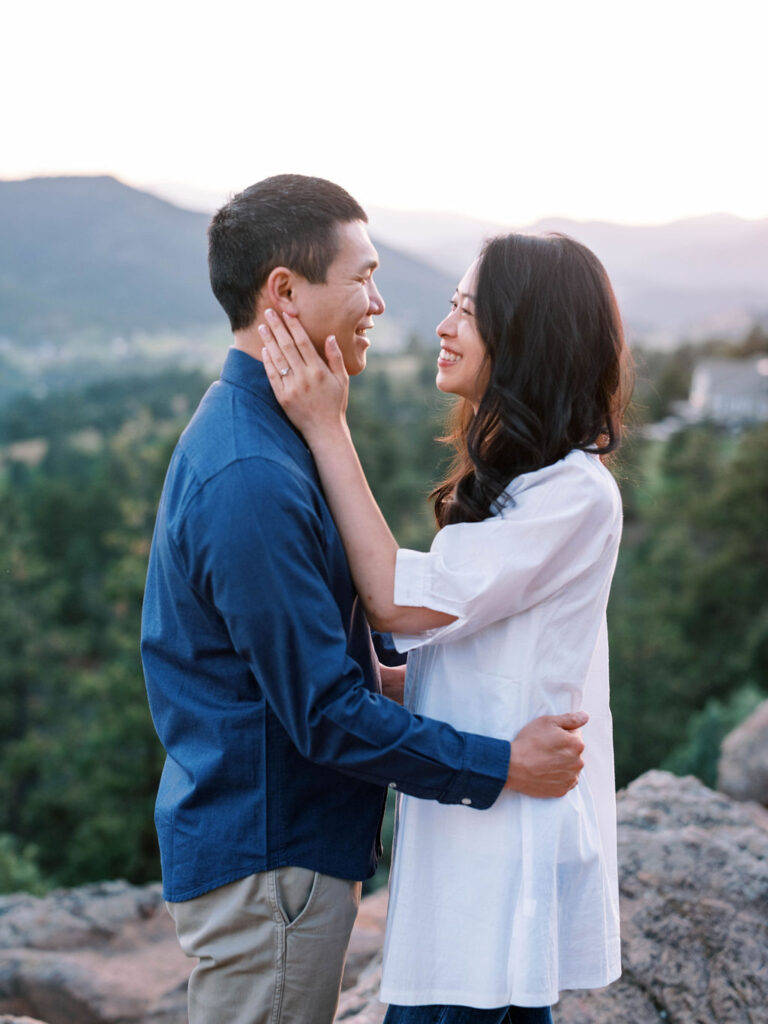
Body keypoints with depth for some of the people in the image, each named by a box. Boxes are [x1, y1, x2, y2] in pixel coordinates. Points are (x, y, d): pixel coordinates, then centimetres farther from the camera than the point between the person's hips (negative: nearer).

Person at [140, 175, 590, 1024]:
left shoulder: (242, 428, 7)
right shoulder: (251, 477, -27)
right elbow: (327, 715, -24)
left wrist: (389, 679, 14)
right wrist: (503, 766, -17)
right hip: (266, 859, -10)